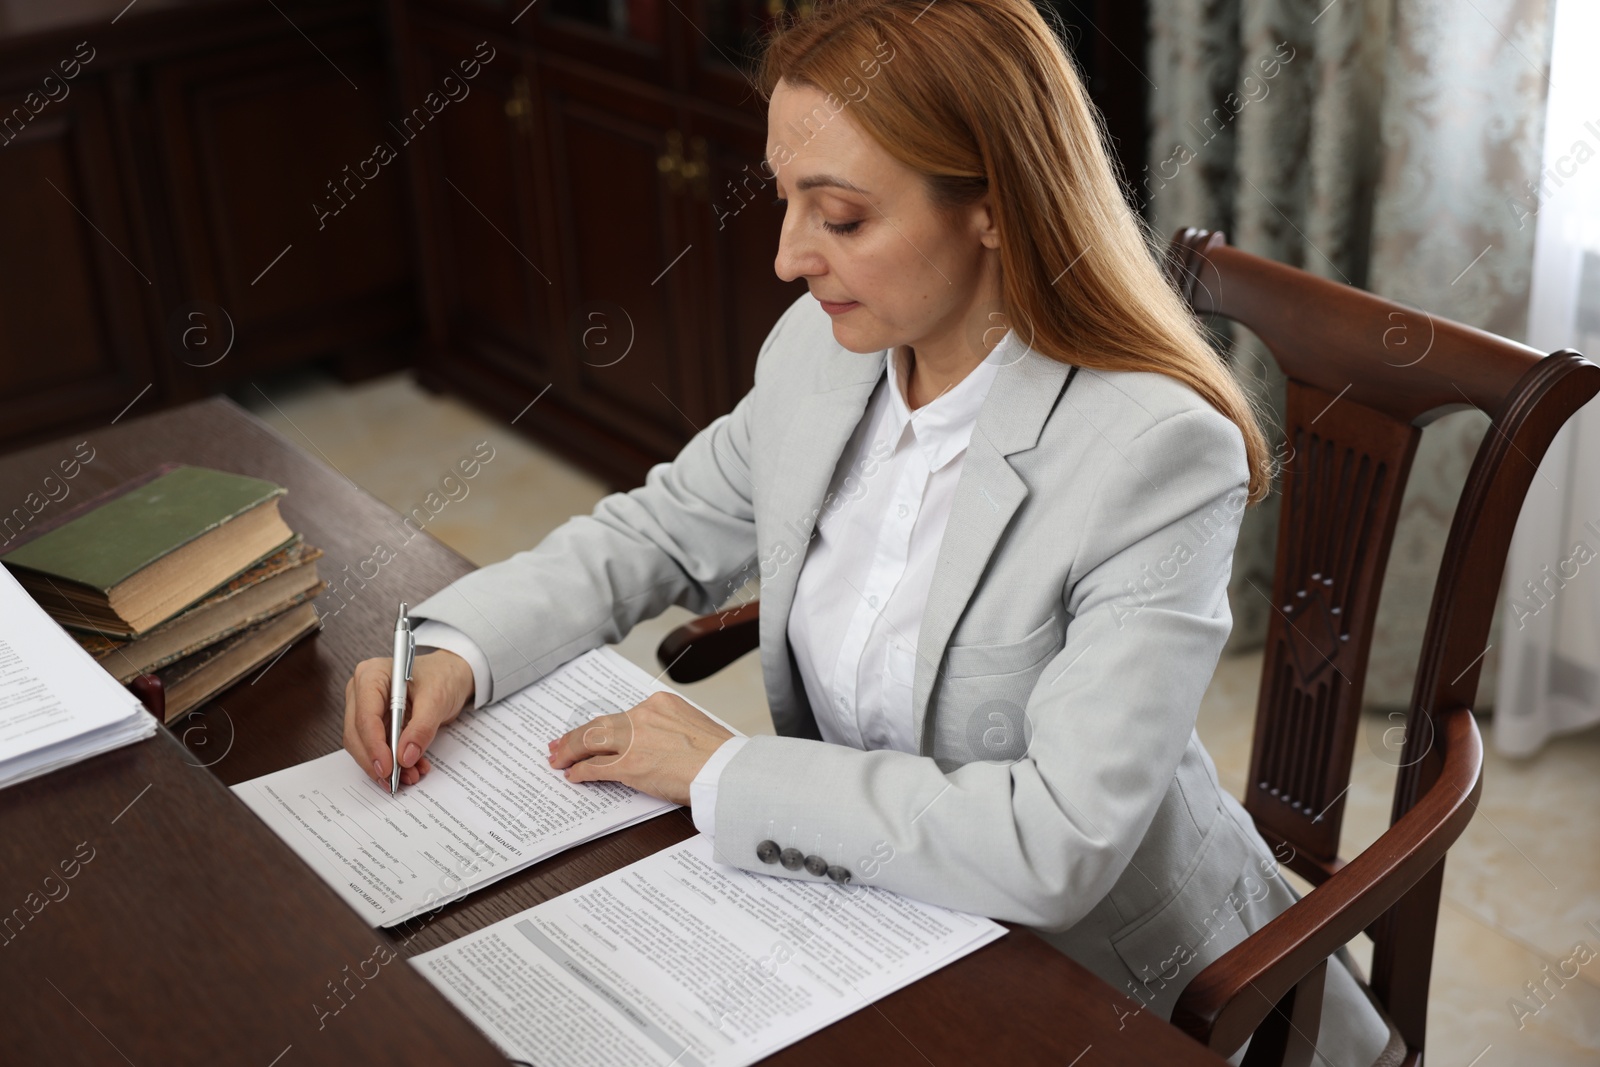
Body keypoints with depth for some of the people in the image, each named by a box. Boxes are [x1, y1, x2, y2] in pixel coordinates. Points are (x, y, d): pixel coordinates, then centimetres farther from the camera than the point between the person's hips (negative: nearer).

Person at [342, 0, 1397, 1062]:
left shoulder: (1158, 456, -26)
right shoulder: (820, 350, -5)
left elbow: (1057, 846, -31)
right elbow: (660, 530, 11)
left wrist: (726, 773, -22)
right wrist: (458, 654, -6)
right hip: (867, 909, 6)